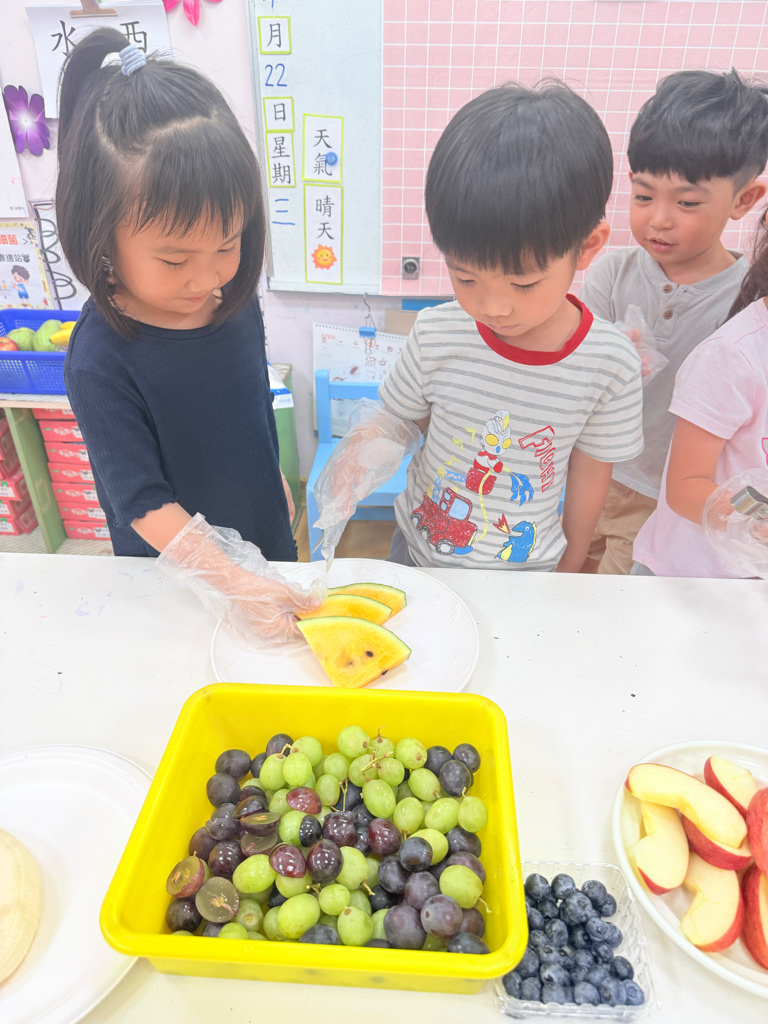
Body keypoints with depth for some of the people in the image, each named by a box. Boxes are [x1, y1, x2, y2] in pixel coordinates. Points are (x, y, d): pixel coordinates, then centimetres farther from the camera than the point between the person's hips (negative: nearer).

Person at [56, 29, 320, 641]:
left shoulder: (235, 301, -9)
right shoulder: (100, 360, -26)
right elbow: (143, 502, -25)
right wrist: (231, 581, -30)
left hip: (266, 540, 6)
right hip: (176, 574, -5)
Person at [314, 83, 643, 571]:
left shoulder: (611, 362, -19)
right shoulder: (437, 335, -18)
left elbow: (590, 476, -6)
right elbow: (402, 418, -2)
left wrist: (567, 574, 4)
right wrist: (368, 444, -25)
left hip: (524, 576, -1)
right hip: (417, 555, 1)